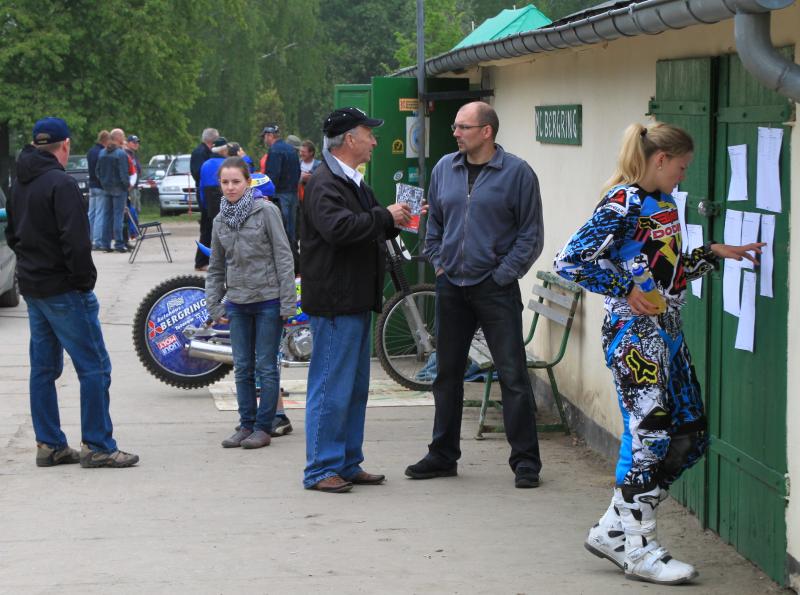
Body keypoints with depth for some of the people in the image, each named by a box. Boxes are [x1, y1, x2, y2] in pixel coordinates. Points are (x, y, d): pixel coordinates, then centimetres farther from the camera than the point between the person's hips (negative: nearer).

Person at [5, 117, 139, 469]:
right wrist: (84, 280, -12)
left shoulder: (21, 183, 11)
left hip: (31, 287, 9)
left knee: (43, 368, 12)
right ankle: (97, 446, -4)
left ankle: (48, 445, 16)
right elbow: (75, 241, -23)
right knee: (94, 367, -4)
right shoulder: (60, 183, -17)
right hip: (63, 290, -9)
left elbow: (12, 234, 21)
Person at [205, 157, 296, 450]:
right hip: (237, 302, 5)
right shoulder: (220, 220, 9)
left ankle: (264, 427, 7)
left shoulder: (266, 211, -7)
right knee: (242, 368, 8)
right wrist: (214, 306, 8)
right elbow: (216, 268, 16)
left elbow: (283, 257, -8)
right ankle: (246, 424, 16)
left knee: (265, 367, 1)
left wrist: (287, 302, -12)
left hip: (268, 299, -5)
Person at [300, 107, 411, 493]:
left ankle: (347, 464, 22)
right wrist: (385, 216, -20)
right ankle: (321, 470, -1)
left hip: (357, 301, 11)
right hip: (335, 302, -11)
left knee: (355, 388, 14)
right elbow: (339, 228, -31)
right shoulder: (325, 184, -15)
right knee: (331, 388, -7)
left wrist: (394, 222, 10)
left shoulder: (353, 182, 19)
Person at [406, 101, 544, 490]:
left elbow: (531, 235, -4)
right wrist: (438, 264, 8)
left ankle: (525, 461, 1)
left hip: (495, 289, -5)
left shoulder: (517, 173, -5)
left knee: (513, 376, -5)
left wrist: (503, 274, -9)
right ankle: (443, 455, 23)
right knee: (447, 374, 12)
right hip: (451, 288, 5)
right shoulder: (444, 169, 9)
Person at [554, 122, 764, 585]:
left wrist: (715, 253, 17)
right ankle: (638, 547, 5)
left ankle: (614, 530, 16)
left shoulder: (664, 203, 15)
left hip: (667, 331, 10)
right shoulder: (623, 204, -13)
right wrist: (626, 291, -19)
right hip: (634, 333, -10)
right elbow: (570, 260, -20)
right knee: (649, 434, -6)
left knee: (689, 435, 9)